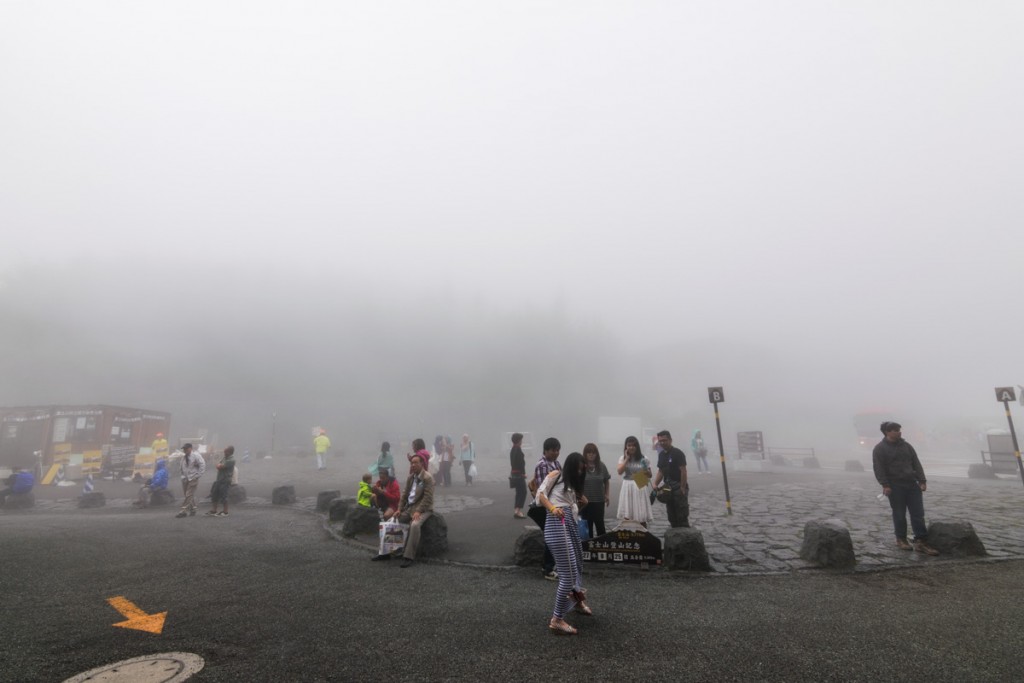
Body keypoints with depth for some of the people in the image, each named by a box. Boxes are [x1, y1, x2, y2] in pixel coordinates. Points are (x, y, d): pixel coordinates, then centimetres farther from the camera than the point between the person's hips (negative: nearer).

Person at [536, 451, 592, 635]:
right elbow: (540, 494, -6)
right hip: (557, 524, -9)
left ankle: (577, 600, 50)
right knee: (567, 574, -8)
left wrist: (584, 503, 3)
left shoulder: (573, 486, 25)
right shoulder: (555, 475, 3)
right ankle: (556, 620, 5)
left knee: (577, 567, 24)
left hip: (571, 525, 9)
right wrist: (552, 508, -21)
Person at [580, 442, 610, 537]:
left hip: (599, 501, 2)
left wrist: (606, 495, 3)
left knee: (599, 523, 4)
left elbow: (606, 482, 12)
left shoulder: (601, 466, 2)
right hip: (585, 501, -2)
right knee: (587, 525, 7)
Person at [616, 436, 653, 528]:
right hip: (628, 488, 1)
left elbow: (650, 475, 5)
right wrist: (627, 459, -10)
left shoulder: (643, 459, 0)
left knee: (642, 516, 2)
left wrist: (647, 472, -18)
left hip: (640, 488, -1)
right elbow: (619, 471, -11)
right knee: (626, 516, 1)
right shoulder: (623, 458, 4)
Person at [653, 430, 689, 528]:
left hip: (679, 487, -7)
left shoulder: (678, 453, -12)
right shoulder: (661, 454, 10)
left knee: (682, 514, -4)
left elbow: (683, 471, -16)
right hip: (668, 487, 8)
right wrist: (655, 484, 2)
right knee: (671, 514, 14)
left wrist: (683, 488, -19)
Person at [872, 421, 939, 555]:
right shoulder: (880, 449, -5)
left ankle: (921, 542, 5)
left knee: (918, 514, 1)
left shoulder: (906, 446, 12)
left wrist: (922, 481, 3)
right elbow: (878, 468, -10)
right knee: (899, 514, 3)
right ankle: (901, 540, 17)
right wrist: (885, 485, -17)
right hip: (895, 486, -5)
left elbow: (916, 464, 12)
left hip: (912, 484, 5)